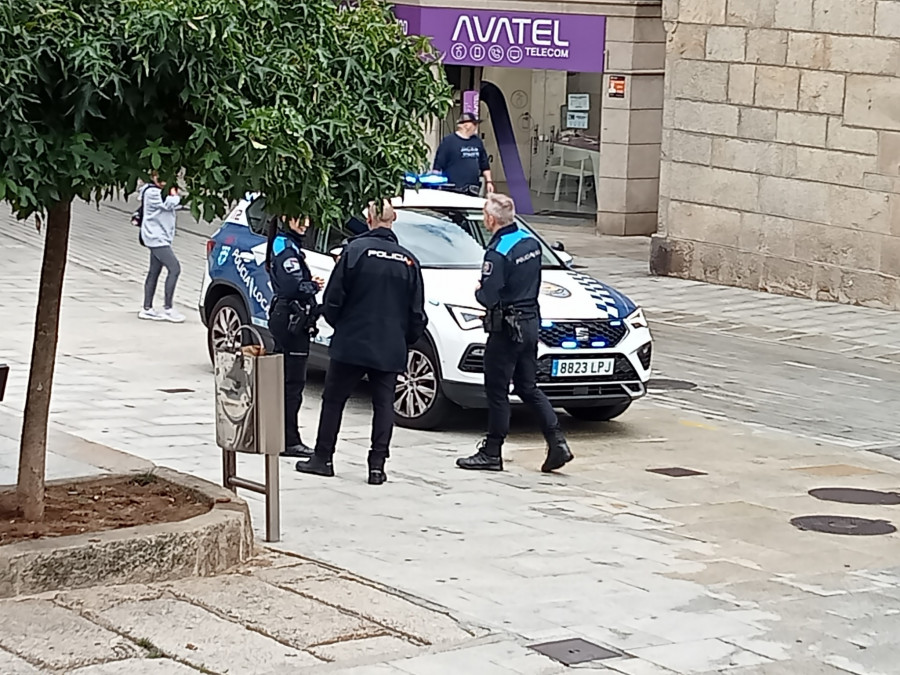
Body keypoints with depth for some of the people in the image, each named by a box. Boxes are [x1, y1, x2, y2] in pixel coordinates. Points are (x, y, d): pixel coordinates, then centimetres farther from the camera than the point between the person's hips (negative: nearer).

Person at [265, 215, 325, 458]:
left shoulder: (284, 245, 16)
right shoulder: (286, 249, -15)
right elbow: (294, 287, -24)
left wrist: (309, 283, 3)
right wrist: (314, 286, -7)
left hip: (283, 319, 11)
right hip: (292, 321, -11)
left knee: (283, 378, 15)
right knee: (293, 381, -8)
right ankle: (289, 441, -7)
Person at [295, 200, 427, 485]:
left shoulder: (355, 250, -8)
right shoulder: (408, 260, 2)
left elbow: (333, 299, -7)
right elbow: (417, 314, 5)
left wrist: (339, 325, 11)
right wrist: (406, 340, 19)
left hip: (352, 344, -2)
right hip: (390, 349, 3)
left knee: (333, 400, 10)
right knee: (383, 404, 7)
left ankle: (323, 458, 15)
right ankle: (377, 465, 3)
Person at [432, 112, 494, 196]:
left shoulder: (477, 141, 15)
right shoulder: (448, 141, -3)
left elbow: (484, 164, 23)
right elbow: (438, 165, -5)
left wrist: (488, 181, 17)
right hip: (453, 190, -6)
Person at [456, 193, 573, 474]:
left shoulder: (498, 252, -20)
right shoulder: (531, 242, 7)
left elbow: (488, 297, -24)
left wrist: (478, 290, -1)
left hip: (506, 328, -8)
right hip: (530, 322, 8)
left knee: (497, 391, 2)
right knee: (528, 387, 14)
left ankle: (491, 453, 9)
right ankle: (557, 443, 5)